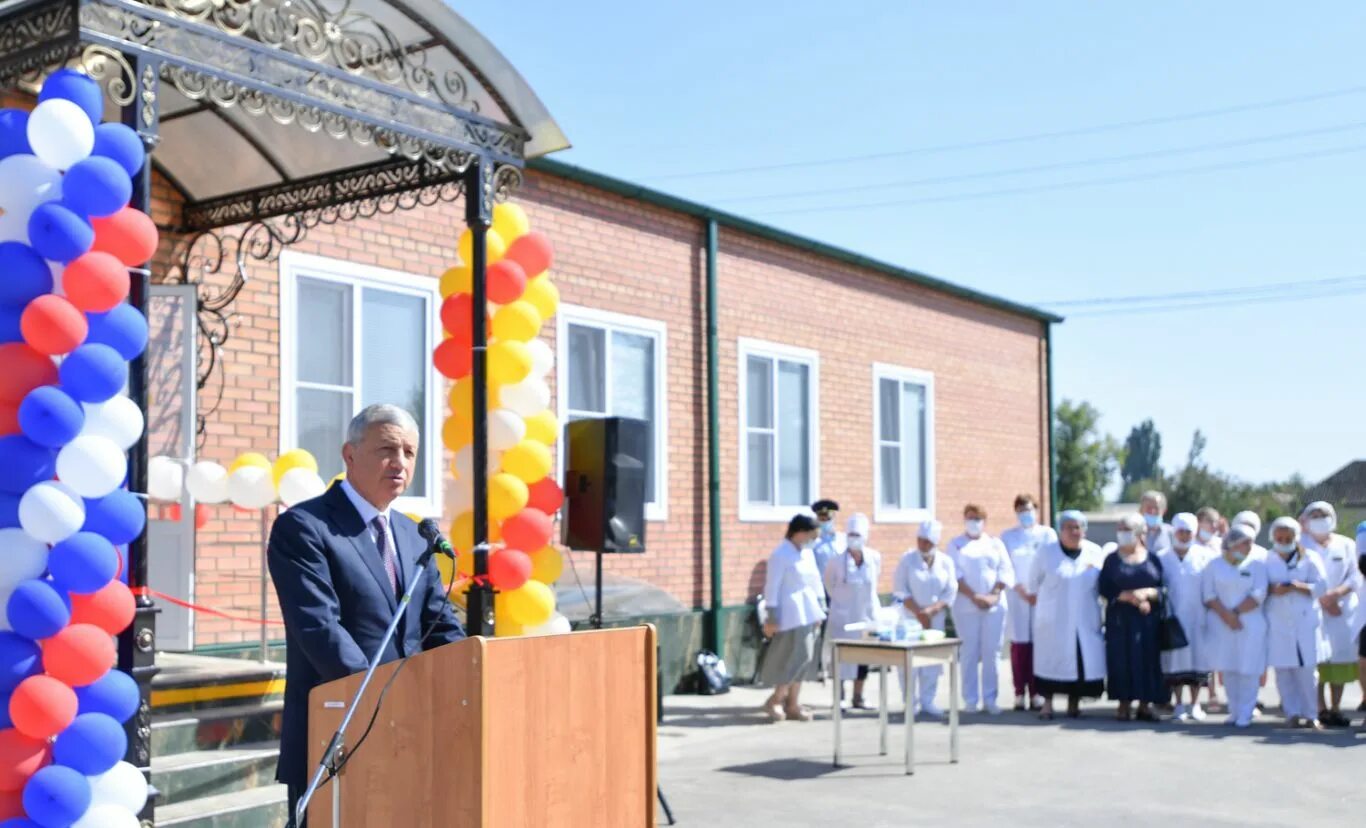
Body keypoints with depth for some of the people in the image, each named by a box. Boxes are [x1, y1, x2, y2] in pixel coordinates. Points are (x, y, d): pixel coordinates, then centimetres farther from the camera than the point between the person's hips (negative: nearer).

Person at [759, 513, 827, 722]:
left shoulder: (808, 553, 12)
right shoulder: (780, 555, -12)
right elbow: (772, 586, -13)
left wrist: (820, 610, 15)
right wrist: (771, 616, -15)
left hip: (808, 614, 8)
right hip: (791, 615, -8)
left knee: (803, 659, 8)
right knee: (794, 658, -10)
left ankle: (792, 704, 14)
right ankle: (774, 700, 3)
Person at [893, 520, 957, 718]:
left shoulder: (946, 562, 4)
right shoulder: (907, 559, -3)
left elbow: (950, 592, 1)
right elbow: (900, 590, -6)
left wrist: (930, 611, -12)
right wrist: (918, 612, -13)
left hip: (935, 619, 2)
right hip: (910, 618, -2)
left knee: (932, 661, 2)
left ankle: (927, 701, 12)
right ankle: (910, 703, 3)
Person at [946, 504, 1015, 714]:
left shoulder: (995, 544, 12)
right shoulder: (956, 545, 8)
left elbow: (1006, 572, 4)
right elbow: (955, 574, -3)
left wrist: (994, 595, -10)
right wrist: (974, 597, -13)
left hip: (994, 606, 1)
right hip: (966, 607, -1)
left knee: (991, 653, -1)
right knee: (970, 652, -2)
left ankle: (989, 699, 5)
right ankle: (970, 699, 3)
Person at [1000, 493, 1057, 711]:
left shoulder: (1048, 534, 7)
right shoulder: (1008, 536, 9)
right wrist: (1022, 591, -9)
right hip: (1017, 597, 0)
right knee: (1019, 644, -2)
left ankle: (1036, 693, 0)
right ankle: (1020, 693, 1)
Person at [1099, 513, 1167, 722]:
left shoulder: (1152, 558, 7)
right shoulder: (1112, 559, 5)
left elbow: (1163, 587, 3)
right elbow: (1104, 588, -3)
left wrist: (1147, 593, -16)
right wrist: (1128, 597, -14)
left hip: (1148, 619, 1)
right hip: (1120, 619, -1)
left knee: (1148, 659, 0)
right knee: (1122, 659, -2)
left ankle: (1144, 704, 8)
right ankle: (1124, 703, 6)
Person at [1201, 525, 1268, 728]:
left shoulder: (1257, 565, 3)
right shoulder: (1215, 565, 6)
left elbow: (1258, 595, -5)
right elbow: (1209, 595, -1)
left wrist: (1236, 612, -11)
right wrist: (1226, 615, -12)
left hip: (1250, 625, -1)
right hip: (1222, 624, 1)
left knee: (1247, 669, -4)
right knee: (1228, 669, 4)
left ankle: (1245, 714, 2)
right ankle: (1234, 711, 13)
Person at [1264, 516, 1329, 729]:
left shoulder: (1309, 558, 5)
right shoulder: (1267, 559, 8)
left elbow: (1320, 586, -1)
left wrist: (1296, 587, -16)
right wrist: (1272, 589, -14)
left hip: (1305, 621, -1)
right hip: (1278, 622, 1)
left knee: (1306, 670, -2)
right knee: (1283, 671, 0)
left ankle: (1310, 715, 7)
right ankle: (1292, 714, 8)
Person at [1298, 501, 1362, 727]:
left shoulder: (1346, 545, 9)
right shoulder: (1301, 546, 2)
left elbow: (1355, 576, 2)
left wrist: (1336, 593, -16)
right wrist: (1321, 599, -16)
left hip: (1343, 609, 3)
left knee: (1341, 658, 2)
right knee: (1317, 660, -7)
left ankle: (1336, 709, 9)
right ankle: (1322, 709, -3)